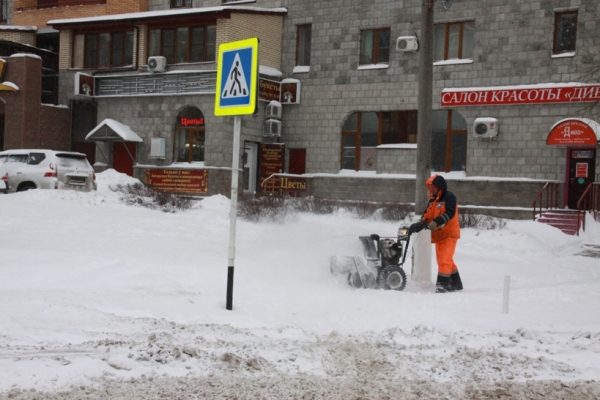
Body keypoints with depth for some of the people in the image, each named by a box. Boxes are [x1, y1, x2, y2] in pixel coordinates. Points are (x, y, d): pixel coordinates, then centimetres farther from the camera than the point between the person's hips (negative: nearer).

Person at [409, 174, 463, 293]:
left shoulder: (449, 198, -11)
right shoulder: (432, 201, 14)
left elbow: (448, 214, -25)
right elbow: (427, 216, 7)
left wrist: (434, 224, -35)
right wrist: (419, 225, -12)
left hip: (449, 234, -9)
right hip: (438, 235, 9)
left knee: (445, 260, -15)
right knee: (444, 260, 15)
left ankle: (442, 284, -13)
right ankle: (456, 283, 26)